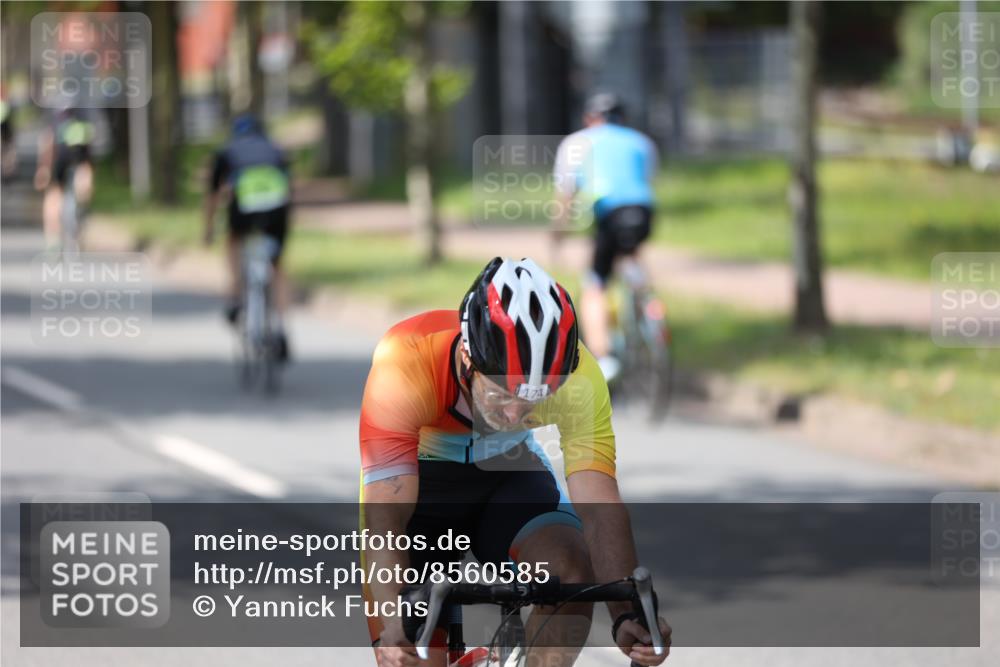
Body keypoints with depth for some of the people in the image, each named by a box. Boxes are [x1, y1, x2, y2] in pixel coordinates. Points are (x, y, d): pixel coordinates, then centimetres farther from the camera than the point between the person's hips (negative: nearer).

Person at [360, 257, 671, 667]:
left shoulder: (576, 375, -31)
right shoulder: (405, 361, -38)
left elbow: (598, 502, -34)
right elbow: (384, 513, -42)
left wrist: (626, 616, -48)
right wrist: (392, 625, -55)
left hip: (509, 470, 2)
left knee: (572, 570, -27)